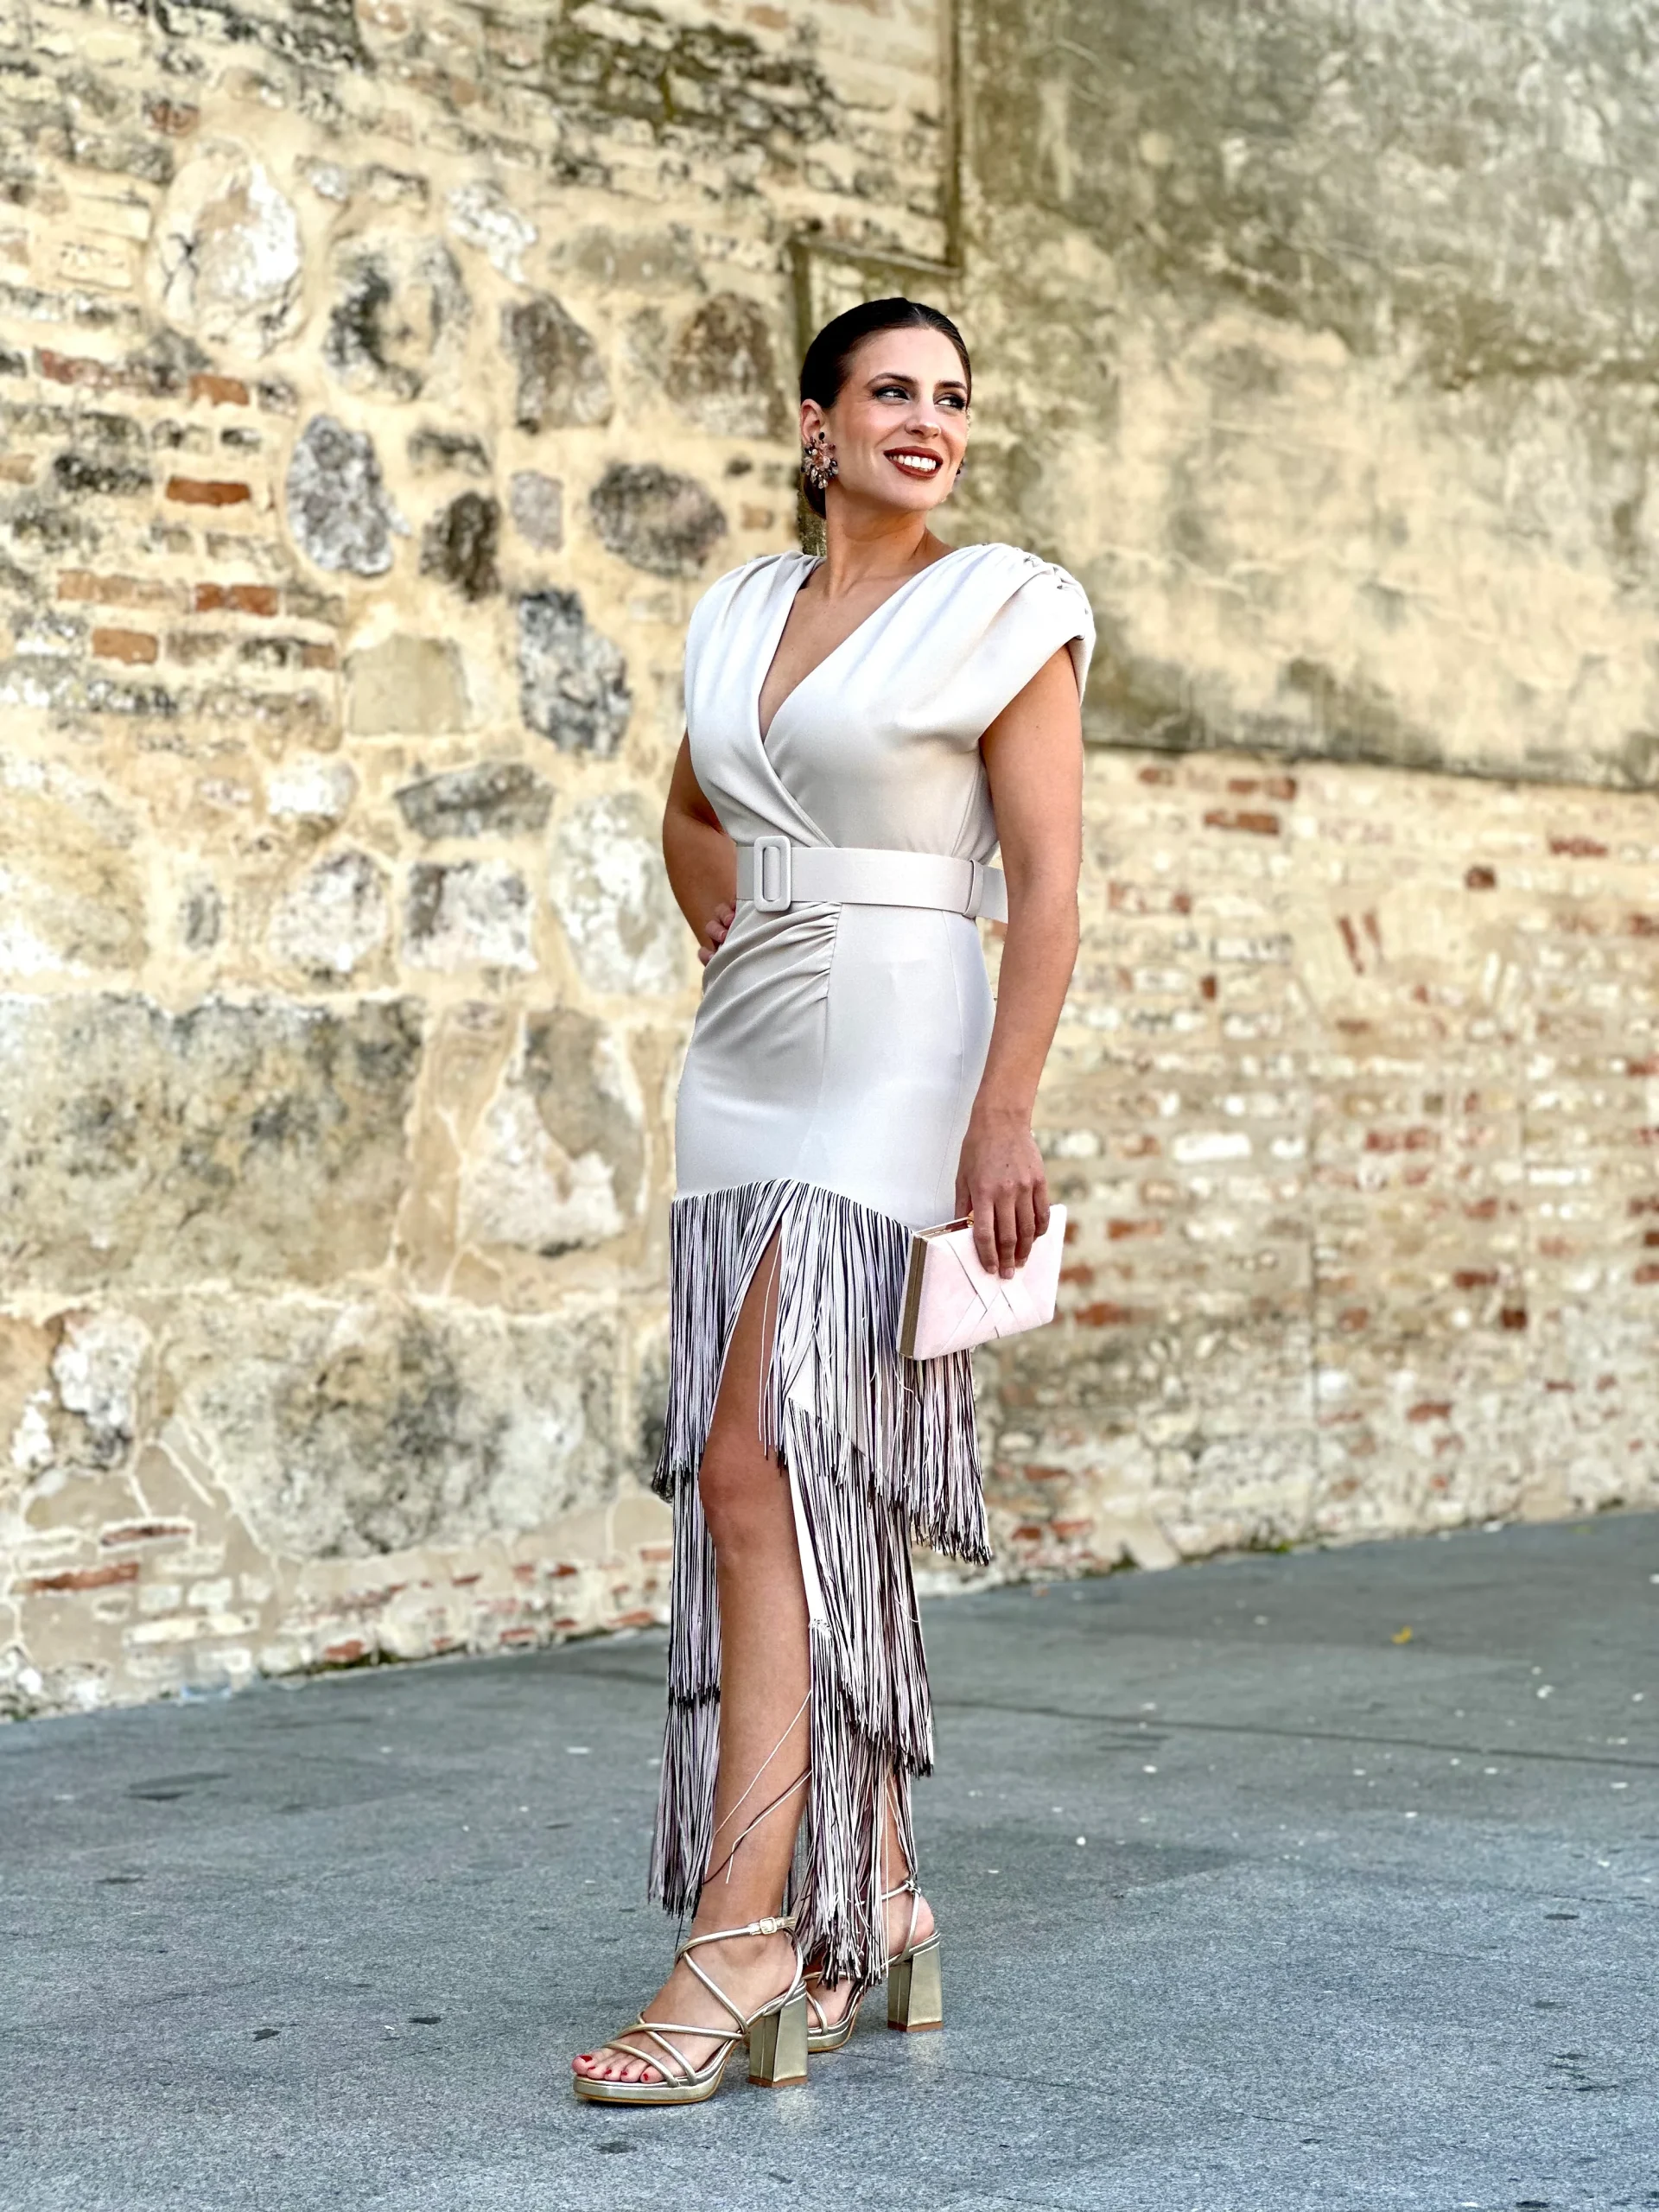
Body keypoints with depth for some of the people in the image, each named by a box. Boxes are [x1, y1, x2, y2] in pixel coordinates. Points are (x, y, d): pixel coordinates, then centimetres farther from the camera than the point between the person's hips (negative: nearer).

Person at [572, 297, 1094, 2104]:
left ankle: (741, 1944, -16)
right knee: (815, 1493, 8)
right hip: (747, 1071, 7)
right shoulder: (742, 613, 15)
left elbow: (1047, 880, -9)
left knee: (759, 1466, -17)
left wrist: (1003, 1117, -17)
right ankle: (873, 1897, 18)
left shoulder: (1003, 610, -2)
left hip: (896, 1066, -6)